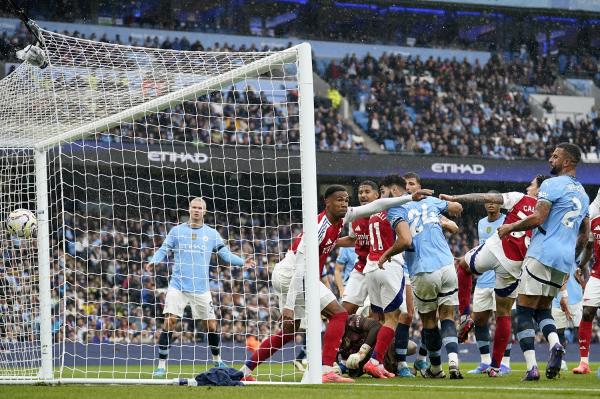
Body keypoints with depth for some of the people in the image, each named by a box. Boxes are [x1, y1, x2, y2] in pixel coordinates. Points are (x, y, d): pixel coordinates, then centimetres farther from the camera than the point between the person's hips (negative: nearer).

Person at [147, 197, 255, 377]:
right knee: (169, 322, -12)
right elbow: (163, 250, 3)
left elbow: (226, 255, 7)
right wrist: (154, 261, -17)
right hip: (178, 286, -1)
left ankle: (217, 360, 27)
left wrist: (242, 262, -9)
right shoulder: (177, 231, 5)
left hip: (201, 289, 1)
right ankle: (161, 365, -6)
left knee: (211, 326, 4)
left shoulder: (212, 234, 8)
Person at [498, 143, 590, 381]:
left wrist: (510, 227, -2)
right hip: (565, 260, 8)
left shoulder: (552, 185, -7)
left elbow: (537, 218, -15)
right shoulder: (583, 194, 19)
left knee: (524, 310, -3)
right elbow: (585, 235, 23)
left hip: (543, 254, -8)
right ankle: (555, 344, -11)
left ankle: (532, 367, -14)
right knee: (543, 308, 19)